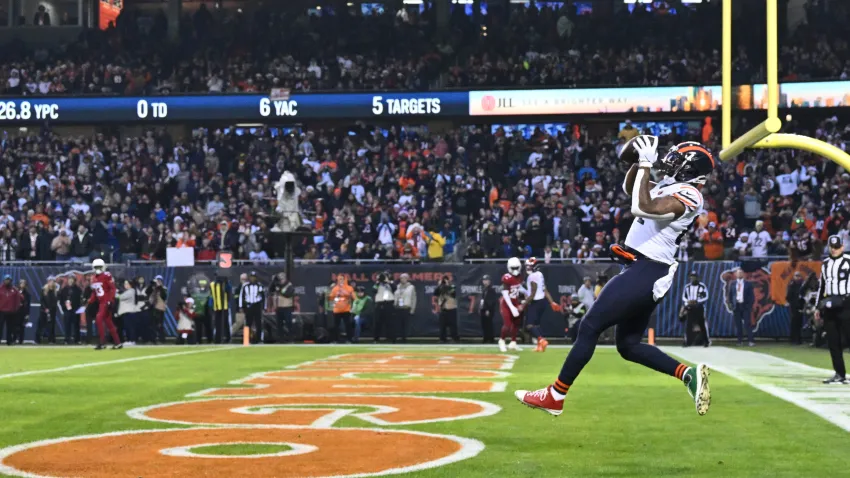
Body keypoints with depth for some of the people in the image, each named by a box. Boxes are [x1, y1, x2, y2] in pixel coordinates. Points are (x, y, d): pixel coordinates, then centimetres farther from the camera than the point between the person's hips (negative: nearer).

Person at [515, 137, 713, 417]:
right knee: (629, 346, 15)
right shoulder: (671, 189, 15)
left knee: (589, 328, -5)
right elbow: (630, 190, 30)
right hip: (645, 272, 10)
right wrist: (639, 161, 12)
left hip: (644, 273, -10)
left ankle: (554, 397, 2)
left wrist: (646, 165, -20)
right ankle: (688, 374, 6)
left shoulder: (687, 194, -13)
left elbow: (642, 207, -28)